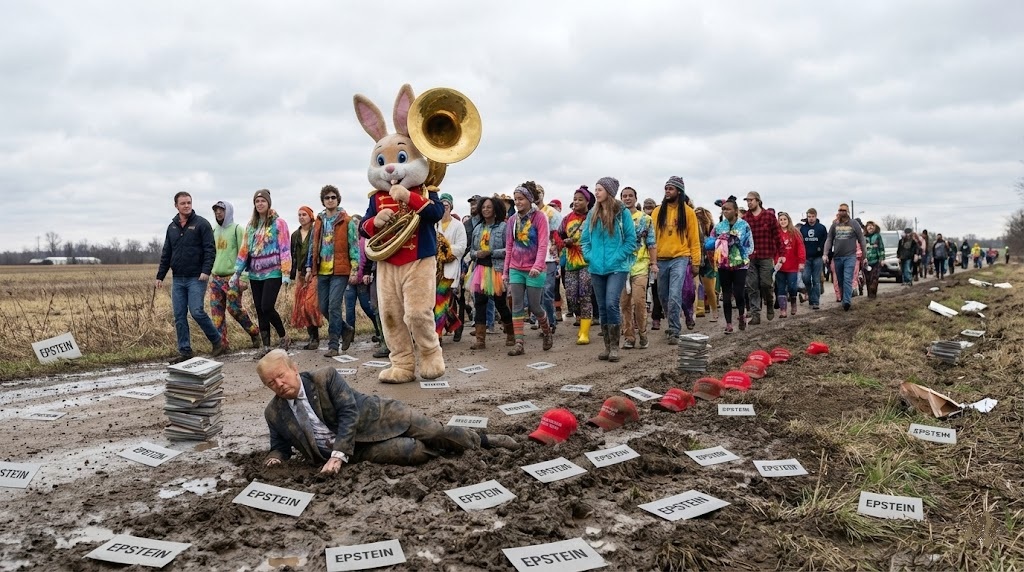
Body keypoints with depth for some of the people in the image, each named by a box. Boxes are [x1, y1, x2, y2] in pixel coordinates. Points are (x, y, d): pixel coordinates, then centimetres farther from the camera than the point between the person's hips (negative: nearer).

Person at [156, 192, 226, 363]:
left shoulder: (201, 224, -3)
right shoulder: (172, 227, 14)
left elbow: (210, 250, -8)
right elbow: (166, 254, 18)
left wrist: (206, 271, -19)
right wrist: (160, 276, 14)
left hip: (196, 278, -6)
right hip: (178, 279, 6)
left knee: (197, 312, -13)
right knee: (179, 316, 4)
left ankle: (218, 342, 3)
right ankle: (185, 352, 10)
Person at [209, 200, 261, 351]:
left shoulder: (237, 229, -3)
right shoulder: (215, 231, 17)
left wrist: (244, 277, -16)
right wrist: (210, 274, 16)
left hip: (232, 277, -6)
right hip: (215, 278, 6)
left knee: (234, 308, -8)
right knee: (216, 311, 0)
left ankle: (254, 332, 13)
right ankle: (222, 343, 4)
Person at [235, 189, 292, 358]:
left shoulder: (278, 223, -3)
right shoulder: (251, 224, 13)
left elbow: (285, 249, -8)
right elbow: (244, 249, 15)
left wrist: (286, 272, -14)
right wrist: (237, 272, 11)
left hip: (272, 272, -6)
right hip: (255, 274, 6)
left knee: (267, 307, -14)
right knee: (259, 310, 5)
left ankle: (284, 337, 7)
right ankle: (266, 347, 12)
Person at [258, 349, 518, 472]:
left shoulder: (326, 377, -12)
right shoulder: (274, 413, -1)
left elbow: (349, 413, -18)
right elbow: (280, 445, 12)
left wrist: (337, 455, -28)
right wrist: (275, 458, -14)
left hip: (375, 417, -1)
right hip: (358, 450, 1)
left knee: (435, 432, -9)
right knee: (414, 452, -23)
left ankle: (482, 441, 17)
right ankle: (441, 450, 10)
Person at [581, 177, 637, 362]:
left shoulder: (622, 213, -5)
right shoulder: (592, 214, 9)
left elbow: (631, 239, -5)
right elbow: (585, 239, 14)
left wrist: (617, 257, -12)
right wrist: (589, 256, 0)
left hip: (617, 268, -5)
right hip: (597, 268, 5)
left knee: (611, 304, -15)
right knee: (602, 307, 8)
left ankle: (615, 346, -4)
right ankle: (607, 346, 17)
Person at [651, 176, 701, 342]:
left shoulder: (688, 212, 2)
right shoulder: (658, 211, 7)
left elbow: (694, 239, 3)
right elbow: (652, 235, 5)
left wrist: (696, 262, -1)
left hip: (680, 258, -3)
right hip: (661, 259, 4)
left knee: (674, 296, -15)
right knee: (663, 296, 12)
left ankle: (674, 331, -8)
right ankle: (674, 325, 33)